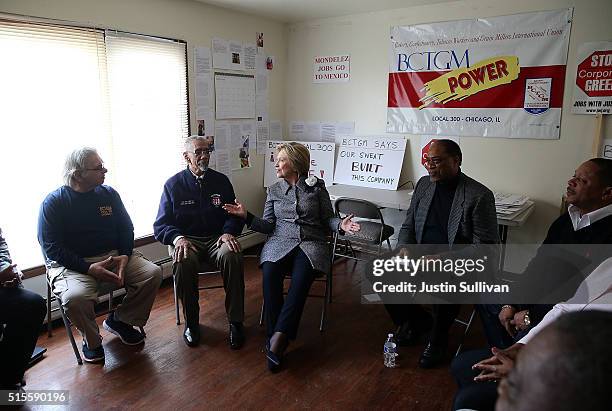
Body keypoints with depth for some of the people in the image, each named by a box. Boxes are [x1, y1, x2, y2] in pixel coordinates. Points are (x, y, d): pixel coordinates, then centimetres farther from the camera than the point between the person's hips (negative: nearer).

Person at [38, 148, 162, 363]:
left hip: (114, 256, 4)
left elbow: (126, 229, 10)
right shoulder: (53, 202, -6)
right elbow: (51, 248, -10)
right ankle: (91, 340, -1)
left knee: (153, 273, -16)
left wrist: (124, 256, -10)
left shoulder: (109, 194, 6)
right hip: (71, 264, -4)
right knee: (75, 297, -35)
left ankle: (119, 320, 8)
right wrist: (88, 268, -22)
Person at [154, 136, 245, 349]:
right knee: (183, 262, -35)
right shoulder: (173, 184, 6)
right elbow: (161, 225, 2)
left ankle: (236, 321, -19)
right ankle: (191, 322, -12)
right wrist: (177, 238, -19)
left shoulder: (221, 181, 11)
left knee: (232, 256, -32)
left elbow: (234, 215, 12)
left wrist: (228, 232, -10)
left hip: (217, 238, 1)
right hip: (186, 239, -1)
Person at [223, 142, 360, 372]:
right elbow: (269, 225, 10)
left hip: (312, 243, -1)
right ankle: (275, 339, -25)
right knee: (270, 273, -31)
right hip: (280, 242, 2)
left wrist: (341, 225, -10)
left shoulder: (316, 186, 9)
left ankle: (278, 338, -31)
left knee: (301, 278, -34)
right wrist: (246, 216, -5)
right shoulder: (273, 190, 16)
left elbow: (327, 219, 11)